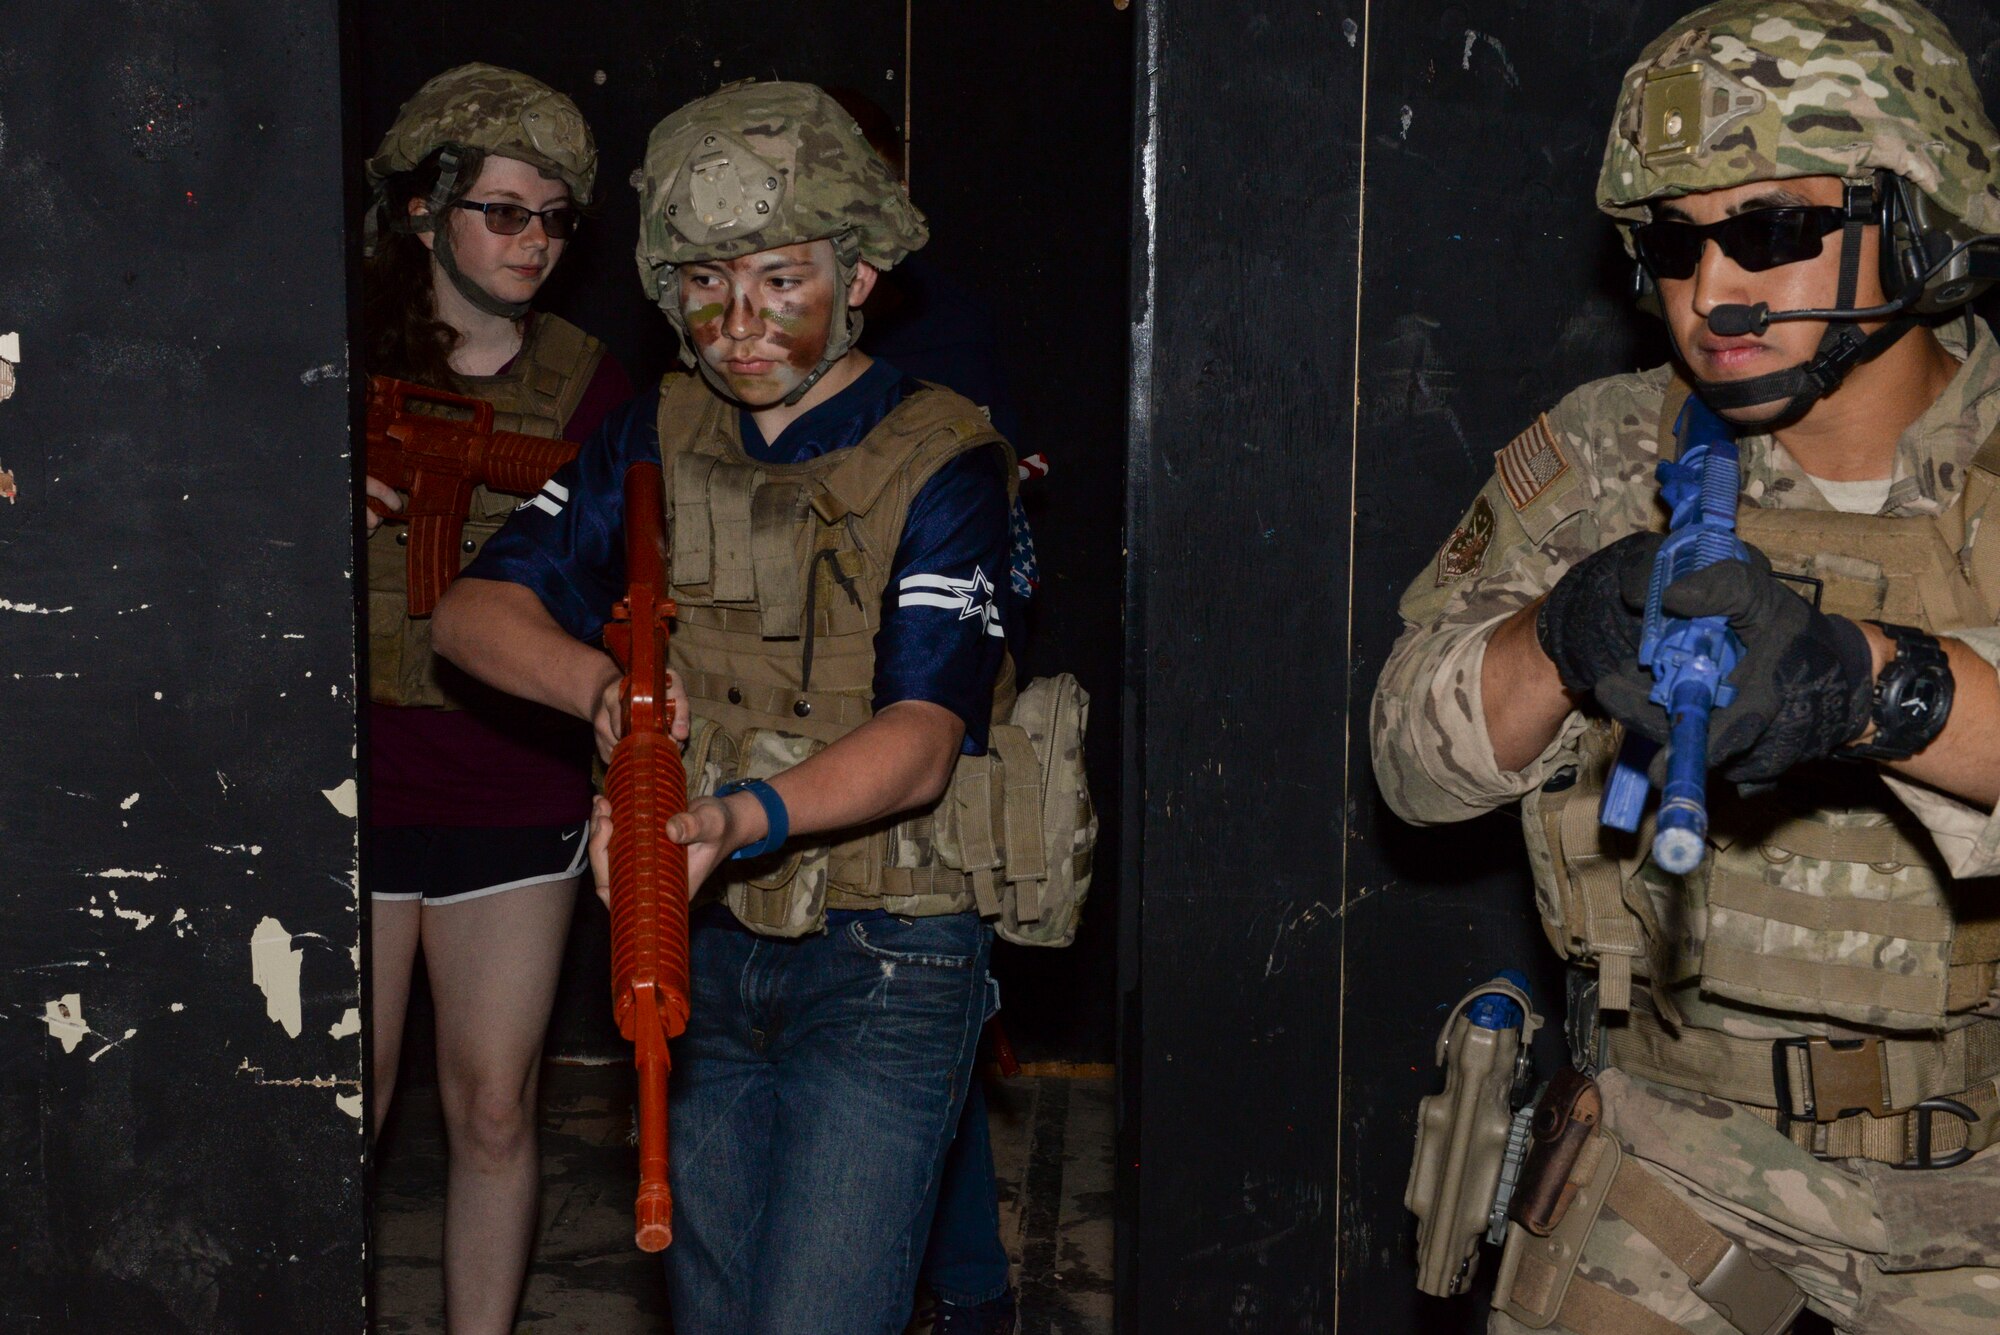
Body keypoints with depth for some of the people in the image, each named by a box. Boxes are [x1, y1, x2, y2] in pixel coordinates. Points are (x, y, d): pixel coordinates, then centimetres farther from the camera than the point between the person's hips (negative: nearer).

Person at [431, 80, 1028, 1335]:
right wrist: (604, 683, -19)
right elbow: (477, 609, 2)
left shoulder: (943, 462, -10)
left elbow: (921, 742, -20)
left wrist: (742, 819, -38)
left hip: (882, 961, -5)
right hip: (699, 949, 6)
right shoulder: (657, 437, 7)